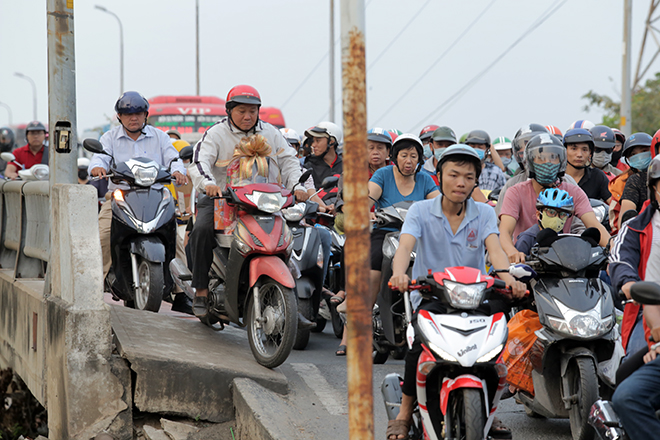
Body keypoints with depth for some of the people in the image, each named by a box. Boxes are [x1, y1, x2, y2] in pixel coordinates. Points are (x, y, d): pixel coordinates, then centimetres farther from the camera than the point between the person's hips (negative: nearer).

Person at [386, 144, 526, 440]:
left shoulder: (484, 213, 7)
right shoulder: (421, 211, 2)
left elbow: (495, 249, -11)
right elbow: (405, 246, -15)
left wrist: (508, 278, -34)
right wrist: (399, 273, -39)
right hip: (431, 296, -2)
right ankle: (404, 413, -16)